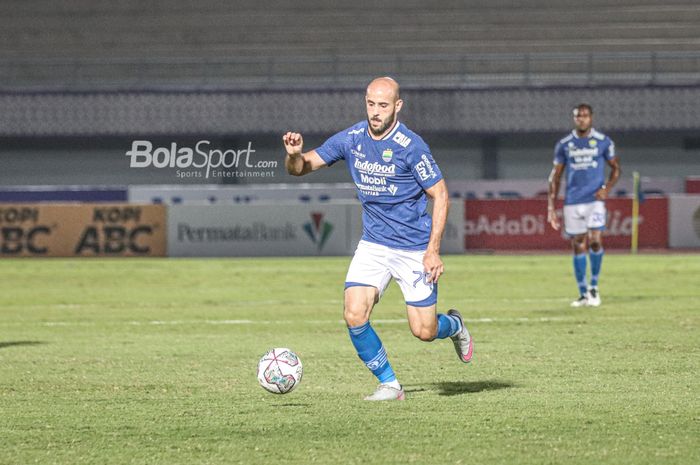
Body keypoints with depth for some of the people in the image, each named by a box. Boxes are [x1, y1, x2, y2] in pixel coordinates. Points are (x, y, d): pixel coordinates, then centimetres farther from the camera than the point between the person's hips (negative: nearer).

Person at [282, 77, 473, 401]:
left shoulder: (410, 146, -17)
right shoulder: (351, 139, -3)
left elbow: (440, 195, -11)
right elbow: (300, 168, 3)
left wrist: (433, 250, -17)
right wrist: (294, 154, -22)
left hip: (415, 249, -4)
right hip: (373, 246, 4)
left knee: (424, 332, -1)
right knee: (354, 315, -16)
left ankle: (453, 325, 37)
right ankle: (389, 384, 3)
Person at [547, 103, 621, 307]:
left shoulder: (603, 142, 3)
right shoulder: (564, 145, 6)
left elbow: (615, 168, 11)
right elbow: (555, 176, 10)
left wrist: (606, 188, -7)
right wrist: (551, 207, 4)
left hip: (594, 200, -2)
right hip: (572, 202, 2)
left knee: (595, 241, -16)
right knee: (578, 246, 3)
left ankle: (594, 287, 2)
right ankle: (583, 294, 11)